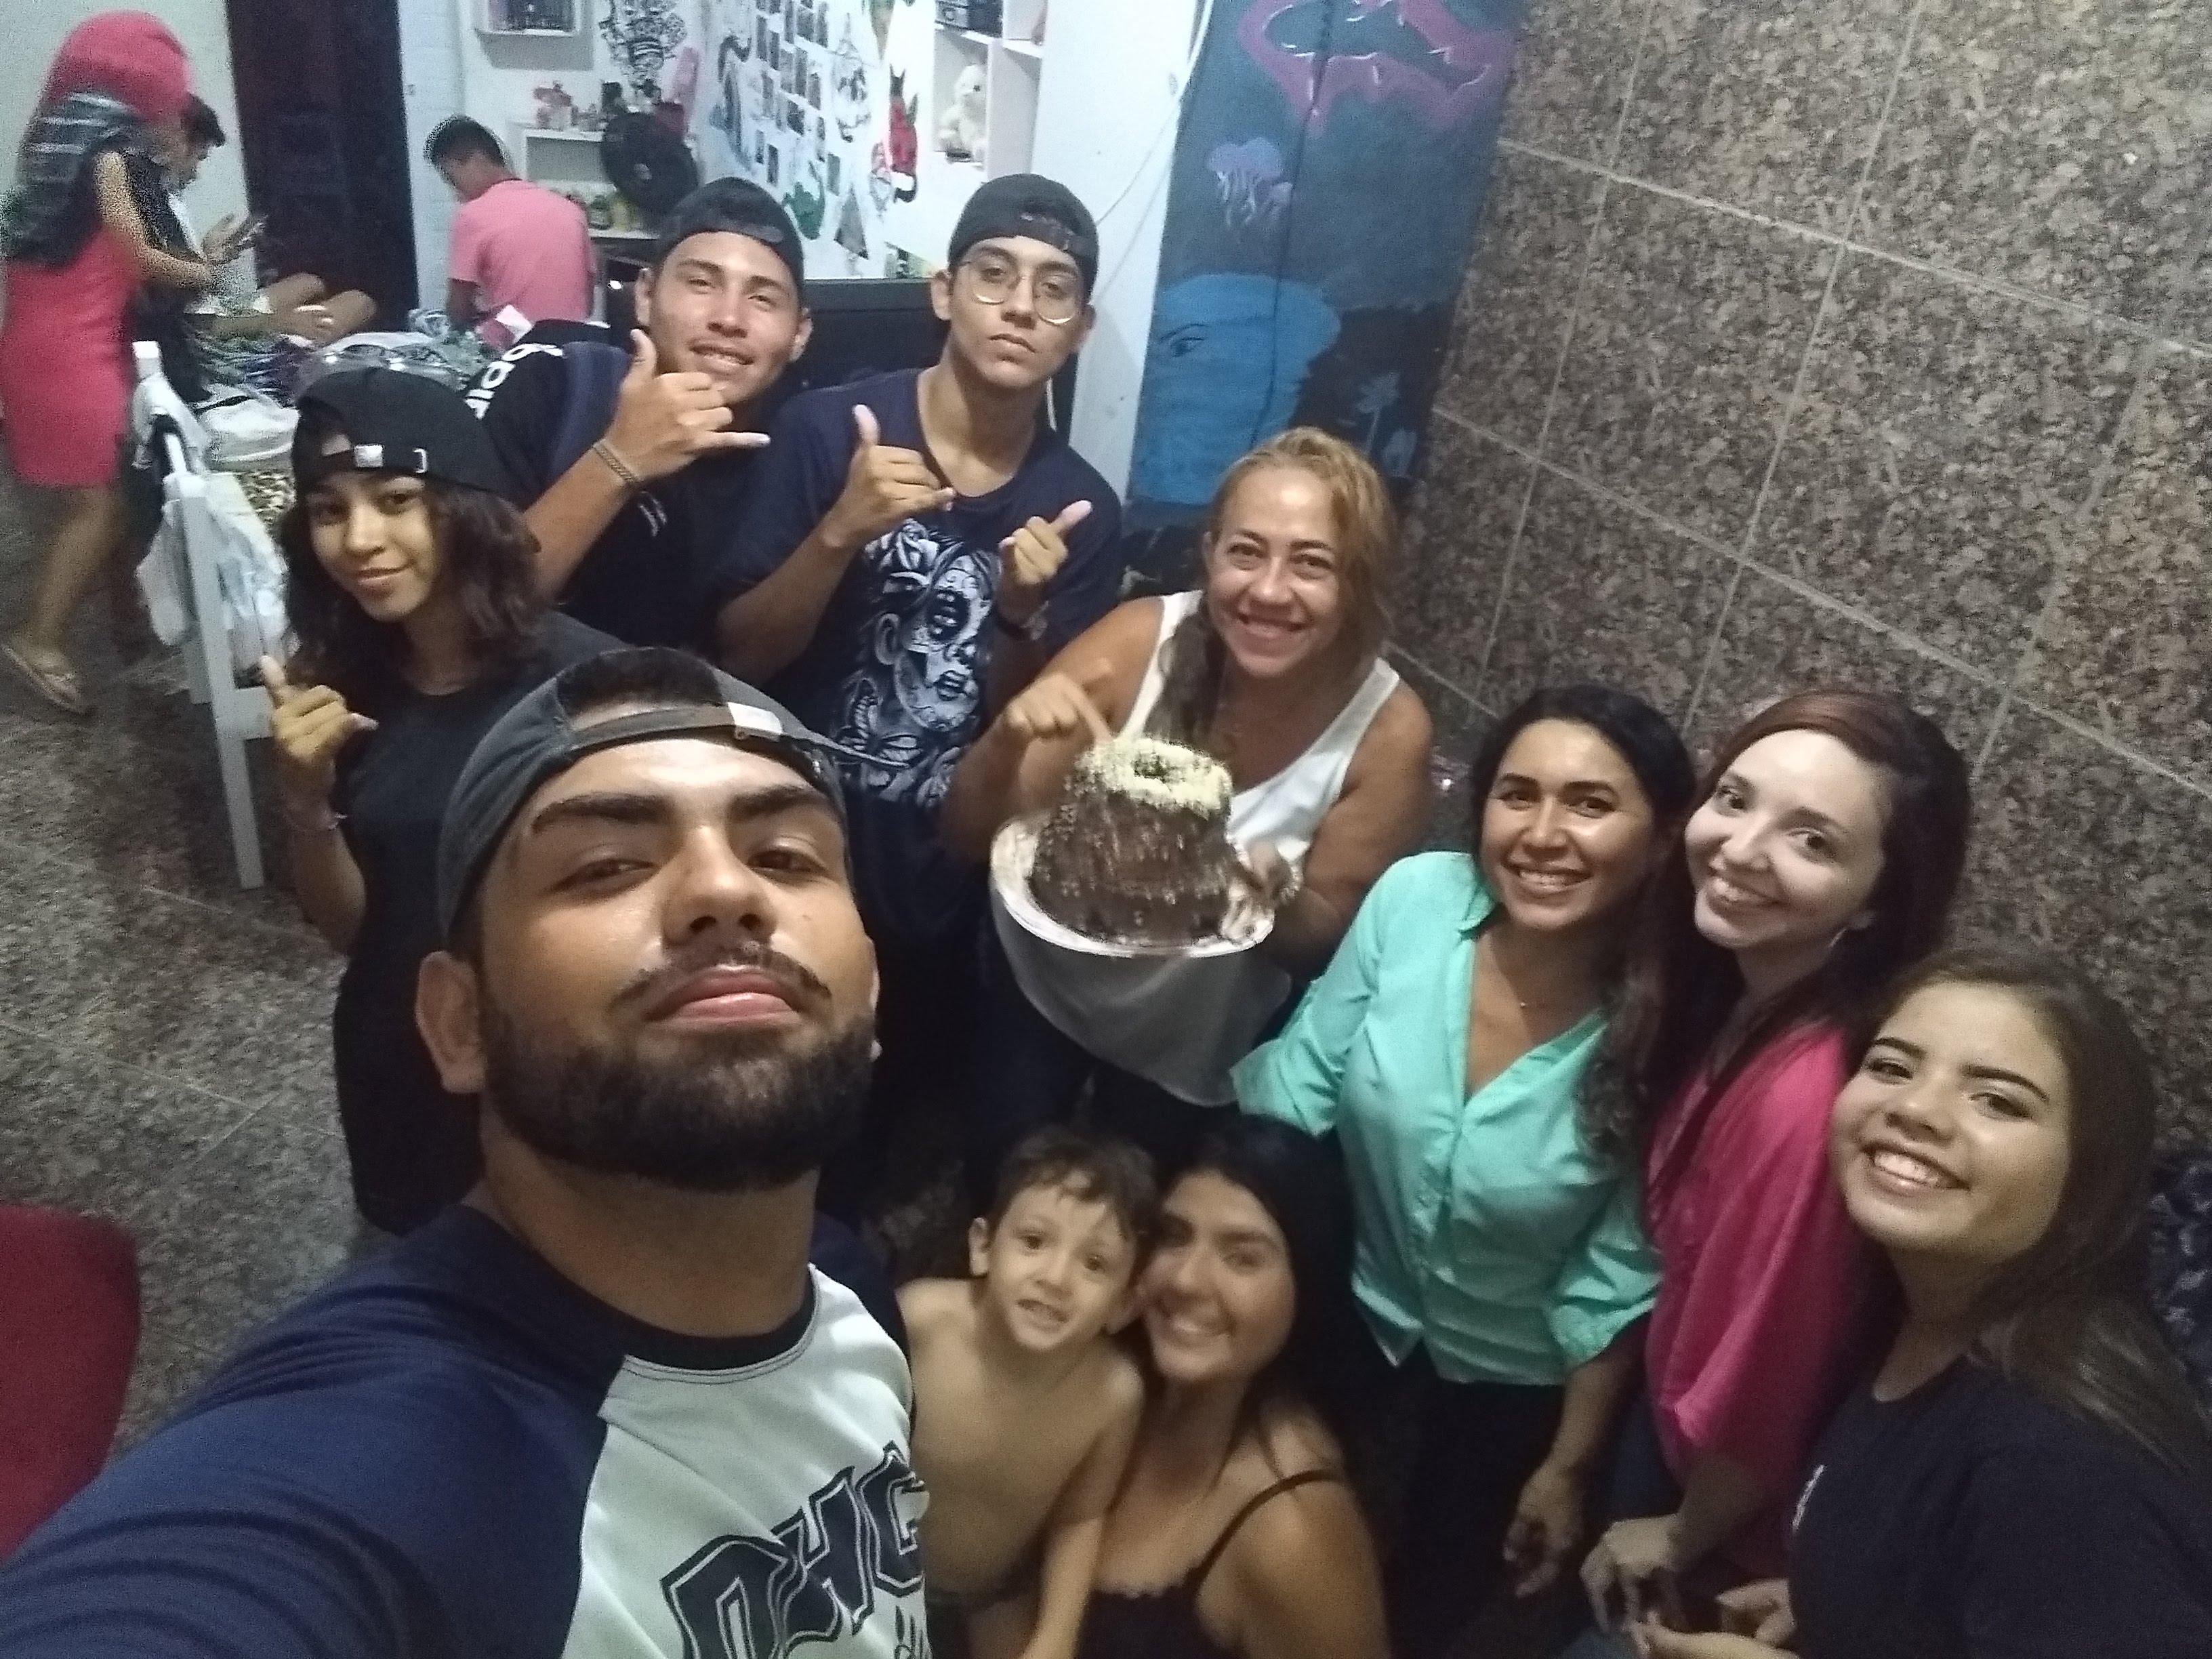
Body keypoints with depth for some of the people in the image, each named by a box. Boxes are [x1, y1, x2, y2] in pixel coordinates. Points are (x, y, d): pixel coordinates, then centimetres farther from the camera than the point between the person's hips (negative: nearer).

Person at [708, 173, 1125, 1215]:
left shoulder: (1080, 509, -7)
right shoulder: (826, 429, -14)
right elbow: (737, 655, -13)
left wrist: (1019, 617, -22)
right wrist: (841, 532, -28)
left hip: (947, 888, 3)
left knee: (876, 1124, 24)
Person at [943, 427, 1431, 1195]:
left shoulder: (1388, 732, -26)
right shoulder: (1140, 640, -26)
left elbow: (1327, 943, -15)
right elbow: (969, 837, -20)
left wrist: (1277, 891, -37)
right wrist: (1008, 739, -41)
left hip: (1198, 1040, 0)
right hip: (1044, 980, 1)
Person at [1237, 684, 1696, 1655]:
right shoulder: (1414, 898, -22)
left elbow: (1616, 1283, -17)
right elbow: (1298, 1085, -11)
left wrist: (1568, 1469, -6)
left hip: (1509, 1388, -2)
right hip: (1345, 1314, 2)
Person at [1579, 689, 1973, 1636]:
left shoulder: (1811, 1098, -39)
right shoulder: (1733, 985, -14)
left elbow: (1760, 1392, -25)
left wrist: (1680, 1537, -7)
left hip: (1729, 1526, -6)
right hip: (1673, 1415, 6)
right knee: (1574, 1602, 30)